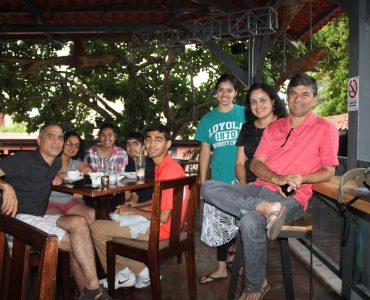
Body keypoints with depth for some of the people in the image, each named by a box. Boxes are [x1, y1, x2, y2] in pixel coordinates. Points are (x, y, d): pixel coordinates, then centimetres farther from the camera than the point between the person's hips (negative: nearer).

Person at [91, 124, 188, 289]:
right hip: (154, 220, 10)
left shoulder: (171, 171, -24)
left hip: (159, 227, -10)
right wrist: (133, 207, 4)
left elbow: (163, 217, -24)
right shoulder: (161, 166, 7)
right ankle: (125, 273, 18)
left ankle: (125, 274, 12)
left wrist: (132, 211, -11)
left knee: (97, 228, -5)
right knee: (113, 218, 24)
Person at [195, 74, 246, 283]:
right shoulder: (208, 119, 9)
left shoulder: (245, 114, 0)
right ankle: (221, 268, 24)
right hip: (218, 179, 3)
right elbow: (205, 152, 10)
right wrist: (202, 181, 6)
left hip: (241, 178, -3)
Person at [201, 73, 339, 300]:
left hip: (292, 197, -5)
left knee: (250, 223, -35)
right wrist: (277, 178, -11)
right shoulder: (274, 128, 18)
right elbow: (256, 163, 10)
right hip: (261, 188, 5)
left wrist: (301, 178, -15)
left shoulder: (325, 129, 6)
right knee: (209, 188, -16)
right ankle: (266, 209, -30)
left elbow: (328, 172, 5)